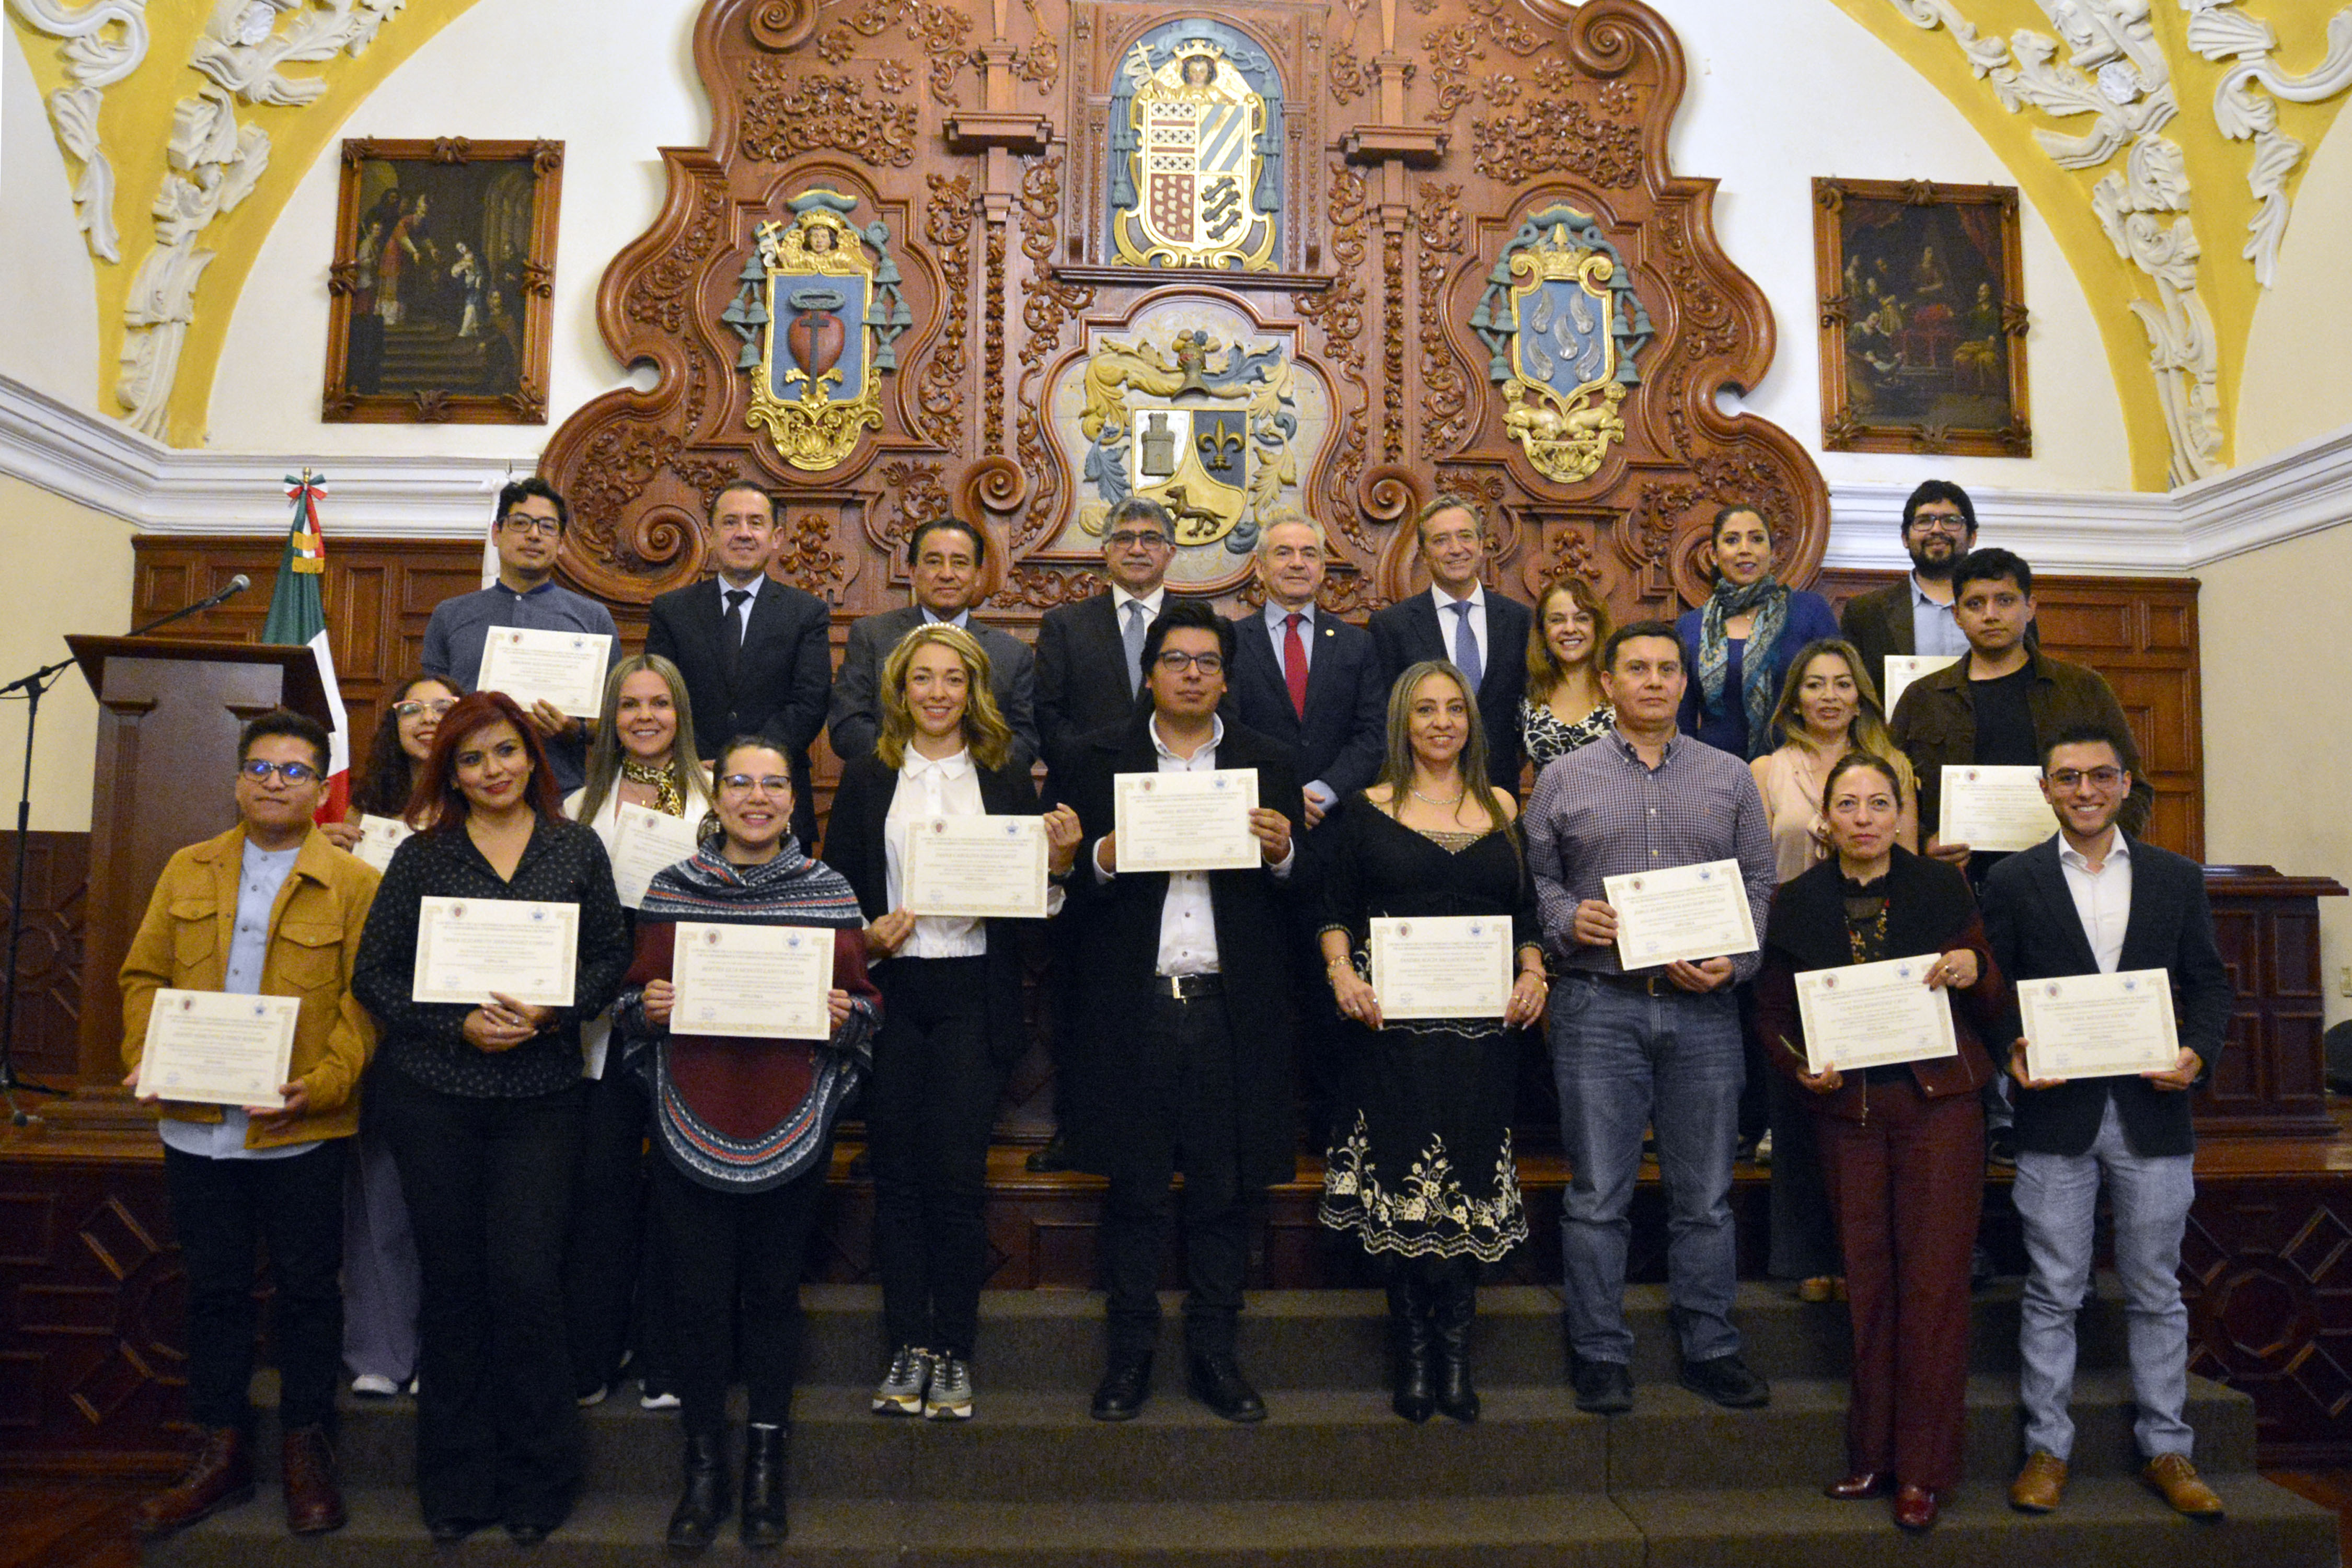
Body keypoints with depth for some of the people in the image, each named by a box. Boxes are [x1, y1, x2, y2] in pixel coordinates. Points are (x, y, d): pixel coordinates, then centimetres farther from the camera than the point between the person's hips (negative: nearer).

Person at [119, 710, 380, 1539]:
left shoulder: (354, 883, -3)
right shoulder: (188, 871, 10)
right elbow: (146, 975, 11)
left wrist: (320, 1085, -19)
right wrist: (144, 1059, -5)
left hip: (302, 1129, -3)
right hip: (196, 1124, 4)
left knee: (306, 1289, 7)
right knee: (214, 1287, 14)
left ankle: (306, 1453, 23)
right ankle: (221, 1454, 28)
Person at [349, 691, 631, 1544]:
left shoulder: (577, 849, 5)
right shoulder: (421, 855, 4)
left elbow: (611, 956, 5)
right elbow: (375, 975, 2)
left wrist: (555, 1010, -12)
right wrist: (459, 1026, -10)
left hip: (541, 1096, 0)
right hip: (431, 1096, 1)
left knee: (528, 1279, -3)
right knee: (453, 1280, 8)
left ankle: (536, 1482, 15)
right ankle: (455, 1481, 24)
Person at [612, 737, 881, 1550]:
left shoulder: (829, 893, 2)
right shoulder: (671, 890, 4)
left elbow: (865, 1006, 7)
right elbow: (636, 1002, 10)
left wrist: (845, 1015, -14)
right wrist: (647, 1006, -11)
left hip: (792, 1130, 0)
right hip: (692, 1127, 1)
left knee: (773, 1292, 9)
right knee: (698, 1294, 5)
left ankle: (766, 1463, 26)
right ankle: (704, 1464, 24)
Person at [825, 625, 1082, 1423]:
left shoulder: (1008, 777, 8)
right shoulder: (866, 779, 9)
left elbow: (1028, 893, 9)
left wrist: (1058, 865, -11)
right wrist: (865, 936, -9)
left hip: (974, 993, -1)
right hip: (890, 990, 1)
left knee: (957, 1174, -2)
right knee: (896, 1173, 5)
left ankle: (955, 1350, 12)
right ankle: (909, 1345, 18)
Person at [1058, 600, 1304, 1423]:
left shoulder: (1268, 764, 11)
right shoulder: (1100, 759, 8)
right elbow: (1065, 879, 2)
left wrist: (1282, 853, -12)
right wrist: (1103, 859, -17)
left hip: (1233, 1007, 1)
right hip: (1133, 1007, -1)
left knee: (1227, 1187, 7)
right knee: (1135, 1187, 6)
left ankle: (1213, 1352, 23)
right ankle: (1130, 1352, 22)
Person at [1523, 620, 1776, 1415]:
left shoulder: (1730, 778, 11)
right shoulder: (1563, 778, 7)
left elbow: (1760, 881, 9)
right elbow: (1534, 876, 7)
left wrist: (1734, 960, -6)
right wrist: (1568, 920, -12)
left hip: (1704, 1008, 2)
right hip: (1598, 1006, -1)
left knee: (1705, 1195, 10)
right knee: (1598, 1195, 4)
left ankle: (1710, 1349, 25)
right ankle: (1601, 1355, 16)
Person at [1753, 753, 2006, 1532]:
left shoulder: (1942, 889, 4)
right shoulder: (1797, 904, 5)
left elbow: (1994, 1011, 8)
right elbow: (1773, 1014, 10)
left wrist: (1973, 974, -13)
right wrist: (1802, 1067, -8)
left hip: (1938, 1102, -1)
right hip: (1848, 1109, 1)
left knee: (1934, 1282, -1)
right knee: (1868, 1283, 6)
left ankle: (1925, 1468, 11)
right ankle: (1874, 1453, 21)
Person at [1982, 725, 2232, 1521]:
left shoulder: (2177, 878, 8)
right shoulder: (2013, 881, 3)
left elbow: (2210, 981, 9)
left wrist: (2199, 1053, -8)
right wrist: (2013, 1049, -15)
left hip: (2152, 1112, 2)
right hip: (2056, 1114, -1)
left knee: (2156, 1291, 11)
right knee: (2053, 1292, 5)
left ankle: (2167, 1451, 25)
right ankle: (2046, 1449, 16)